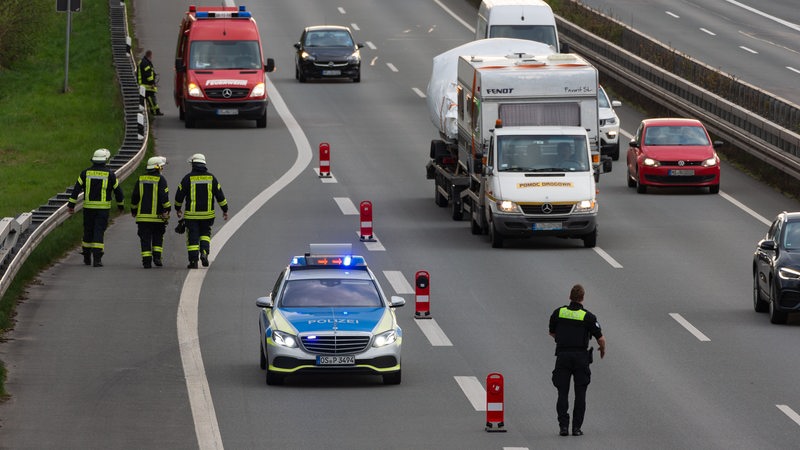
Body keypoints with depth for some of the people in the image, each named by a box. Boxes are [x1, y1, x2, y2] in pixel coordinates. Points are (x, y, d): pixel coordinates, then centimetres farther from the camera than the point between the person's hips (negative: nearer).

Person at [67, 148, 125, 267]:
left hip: (88, 207, 2)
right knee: (99, 232, -3)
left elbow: (76, 189, -2)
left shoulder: (86, 173, 1)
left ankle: (87, 258, 23)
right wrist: (120, 204, 18)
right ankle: (97, 258, -12)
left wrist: (71, 204, 1)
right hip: (103, 207, -2)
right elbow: (118, 190, 4)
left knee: (88, 231, 14)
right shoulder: (110, 174, -3)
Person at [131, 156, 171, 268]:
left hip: (143, 216, 2)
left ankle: (146, 260, -3)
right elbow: (164, 196, -14)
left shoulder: (141, 179, 6)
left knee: (145, 239, 3)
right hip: (157, 216, -2)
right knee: (158, 238, 14)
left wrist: (133, 210, 19)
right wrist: (167, 210, -11)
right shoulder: (160, 179, -6)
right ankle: (157, 257, 3)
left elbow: (134, 196, 9)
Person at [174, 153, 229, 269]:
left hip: (191, 214, -2)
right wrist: (225, 210, 14)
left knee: (192, 237, 3)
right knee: (205, 233, 19)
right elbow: (220, 195, 4)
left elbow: (179, 195, 0)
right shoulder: (211, 178, 1)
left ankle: (193, 261, -1)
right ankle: (204, 252, -5)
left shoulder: (188, 178, -6)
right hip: (207, 214, 2)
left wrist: (178, 209, 16)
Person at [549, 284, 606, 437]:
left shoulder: (558, 313, 1)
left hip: (562, 355, 1)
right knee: (580, 394, 6)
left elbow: (552, 333, 14)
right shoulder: (588, 317, -7)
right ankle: (577, 427, 2)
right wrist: (603, 349, 16)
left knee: (562, 393, 6)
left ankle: (563, 426, -2)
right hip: (581, 357, -1)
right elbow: (601, 339, -6)